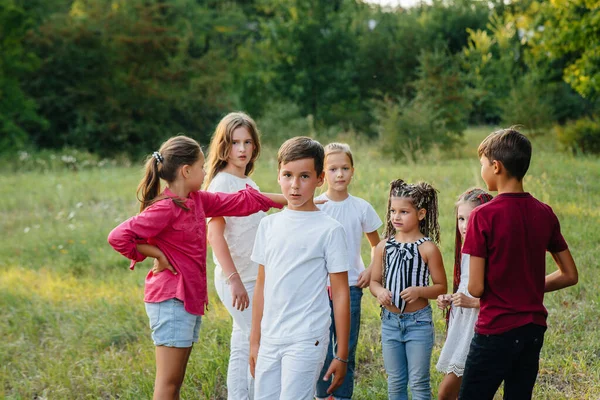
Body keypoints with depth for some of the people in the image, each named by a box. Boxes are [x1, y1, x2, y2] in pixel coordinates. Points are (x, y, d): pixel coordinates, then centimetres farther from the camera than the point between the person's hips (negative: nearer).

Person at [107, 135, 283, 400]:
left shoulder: (197, 200, 9)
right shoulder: (164, 209, -16)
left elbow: (240, 201, 17)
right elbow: (118, 237, -22)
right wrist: (157, 255, -14)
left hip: (191, 298, 9)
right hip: (171, 299, -9)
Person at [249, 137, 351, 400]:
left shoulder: (330, 230, -5)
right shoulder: (269, 225, 9)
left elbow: (340, 293, -4)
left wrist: (342, 355, -5)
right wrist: (255, 341, 14)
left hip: (307, 340, -5)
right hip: (270, 339, 5)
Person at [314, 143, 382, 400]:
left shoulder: (362, 208, 1)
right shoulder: (313, 207, -3)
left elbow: (377, 245, 14)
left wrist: (371, 271, 0)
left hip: (351, 287, 1)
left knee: (346, 351, 7)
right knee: (323, 352, -2)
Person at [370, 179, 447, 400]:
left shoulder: (427, 248, -10)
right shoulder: (384, 246, 1)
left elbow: (441, 286, -6)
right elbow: (374, 280, 8)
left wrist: (419, 291, -24)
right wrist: (380, 291, -14)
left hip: (418, 321, -4)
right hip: (390, 321, 4)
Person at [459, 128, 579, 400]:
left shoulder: (484, 216, -15)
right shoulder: (545, 214, 2)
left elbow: (476, 288, -15)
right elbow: (569, 275, 8)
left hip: (496, 331, -6)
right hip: (533, 330, 6)